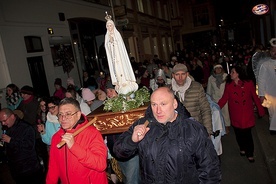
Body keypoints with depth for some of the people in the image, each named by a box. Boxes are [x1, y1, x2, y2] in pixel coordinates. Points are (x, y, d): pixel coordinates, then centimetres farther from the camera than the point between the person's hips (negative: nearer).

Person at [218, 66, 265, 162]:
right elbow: (224, 99, -2)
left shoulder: (248, 83, -6)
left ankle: (250, 154, 19)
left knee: (247, 133, 0)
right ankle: (242, 148, 35)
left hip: (247, 114, -2)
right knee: (238, 133, 9)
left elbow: (255, 97, 0)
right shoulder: (228, 85, -2)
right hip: (235, 115, 2)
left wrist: (261, 110, 3)